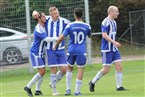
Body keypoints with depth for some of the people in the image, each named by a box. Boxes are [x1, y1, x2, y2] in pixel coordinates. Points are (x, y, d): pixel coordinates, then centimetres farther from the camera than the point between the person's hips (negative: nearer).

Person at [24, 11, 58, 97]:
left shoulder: (44, 25, 4)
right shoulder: (38, 30, -23)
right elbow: (47, 39, -30)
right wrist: (58, 38, -25)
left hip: (40, 53, 9)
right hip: (35, 53, -9)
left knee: (43, 71, 7)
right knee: (42, 72, -11)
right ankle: (28, 87, -1)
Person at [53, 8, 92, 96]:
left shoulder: (70, 26, -4)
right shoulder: (87, 26, -3)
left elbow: (61, 38, -4)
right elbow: (89, 36, 19)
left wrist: (55, 46, 12)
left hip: (71, 50, 2)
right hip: (81, 51, -2)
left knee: (70, 68, 19)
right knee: (80, 70, 2)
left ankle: (68, 89, 16)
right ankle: (77, 91, 0)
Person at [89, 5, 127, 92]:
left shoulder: (114, 22, 15)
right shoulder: (106, 22, -14)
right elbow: (104, 35, -22)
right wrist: (114, 42, -27)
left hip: (114, 49, 8)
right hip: (107, 49, -8)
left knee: (119, 66, -1)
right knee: (106, 69, -5)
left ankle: (119, 86, 2)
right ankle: (93, 82, 12)